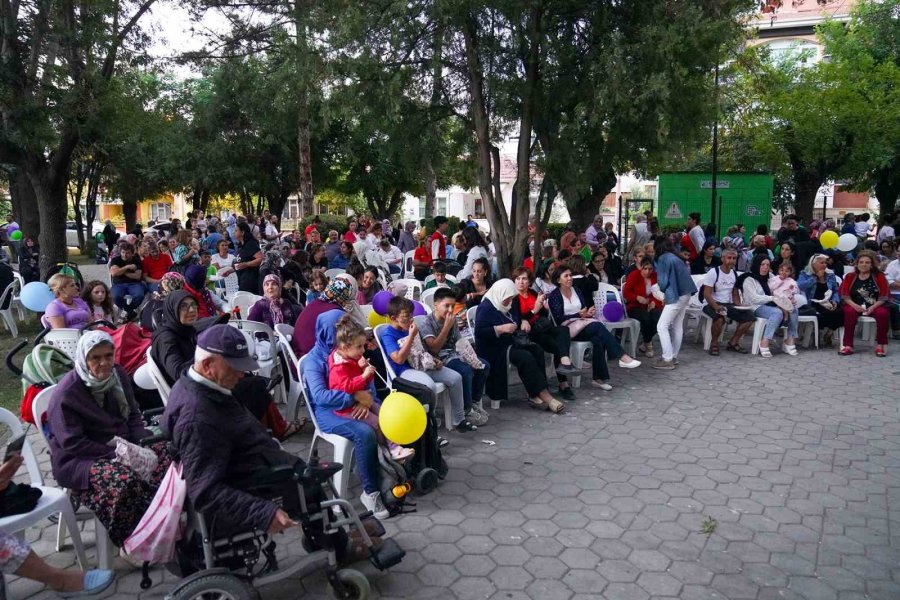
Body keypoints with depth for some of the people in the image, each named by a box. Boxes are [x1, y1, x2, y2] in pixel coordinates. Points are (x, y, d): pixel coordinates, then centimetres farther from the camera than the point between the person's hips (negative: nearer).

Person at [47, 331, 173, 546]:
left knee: (166, 454, -15)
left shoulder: (118, 374, 1)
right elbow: (72, 443, -19)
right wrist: (116, 453, -23)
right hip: (78, 459, -6)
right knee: (125, 480, -33)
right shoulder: (67, 392, -18)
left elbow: (133, 415, 8)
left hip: (121, 445, 7)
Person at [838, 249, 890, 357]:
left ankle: (880, 345, -18)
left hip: (875, 306, 0)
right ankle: (848, 345, -32)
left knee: (883, 313, -32)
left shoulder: (879, 277, 8)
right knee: (849, 312, -33)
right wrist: (854, 305, -17)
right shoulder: (850, 277, 9)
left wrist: (873, 307, -16)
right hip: (855, 306, 0)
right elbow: (844, 294, 1)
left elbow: (884, 296, 0)